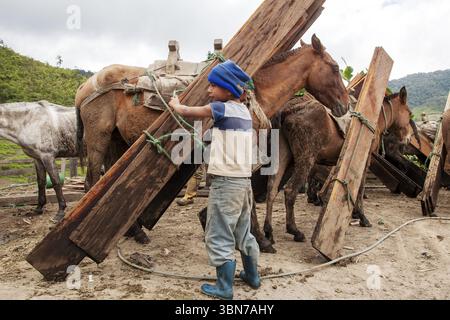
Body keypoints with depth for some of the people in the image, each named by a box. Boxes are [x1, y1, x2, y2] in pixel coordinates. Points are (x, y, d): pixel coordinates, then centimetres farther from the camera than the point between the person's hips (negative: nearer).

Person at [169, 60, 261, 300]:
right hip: (243, 180, 9)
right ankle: (252, 276, 35)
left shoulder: (221, 108, -12)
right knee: (243, 233, 21)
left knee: (219, 236, 2)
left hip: (225, 182, -8)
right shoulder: (244, 111, 10)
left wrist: (175, 104, 22)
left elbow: (187, 112, 1)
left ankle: (224, 288, 12)